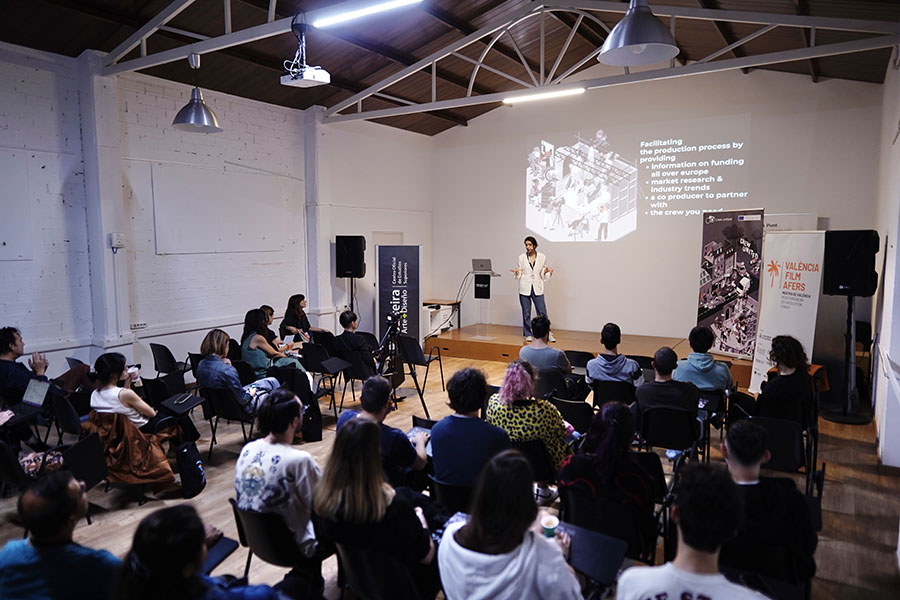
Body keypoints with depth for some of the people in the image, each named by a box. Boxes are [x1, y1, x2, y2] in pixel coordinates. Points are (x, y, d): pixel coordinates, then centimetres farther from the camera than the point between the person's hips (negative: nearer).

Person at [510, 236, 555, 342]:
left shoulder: (542, 257, 3)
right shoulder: (522, 257, 2)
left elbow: (543, 274, 9)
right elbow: (520, 273, 8)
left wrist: (547, 271, -11)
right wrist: (517, 272, -13)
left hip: (537, 288, 0)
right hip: (525, 289, 0)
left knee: (542, 312, -1)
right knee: (526, 313, 5)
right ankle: (528, 334, 17)